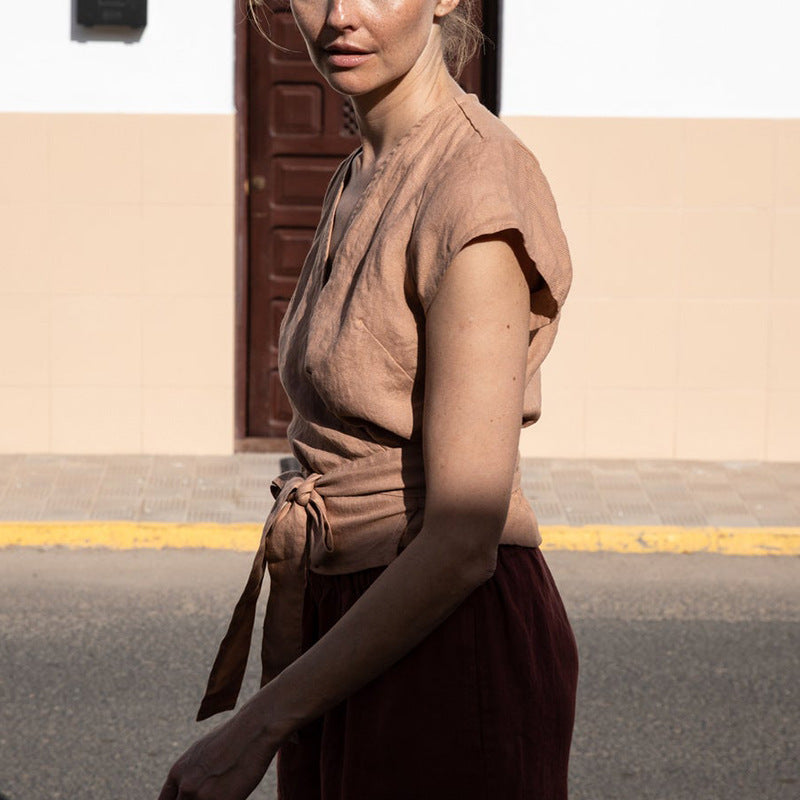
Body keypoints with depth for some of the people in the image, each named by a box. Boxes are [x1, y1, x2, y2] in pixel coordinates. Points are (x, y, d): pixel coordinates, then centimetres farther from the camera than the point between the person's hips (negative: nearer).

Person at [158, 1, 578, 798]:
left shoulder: (477, 197, -19)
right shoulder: (363, 180, 9)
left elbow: (464, 539, -23)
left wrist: (258, 726, -21)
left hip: (451, 655, -9)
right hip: (357, 646, 9)